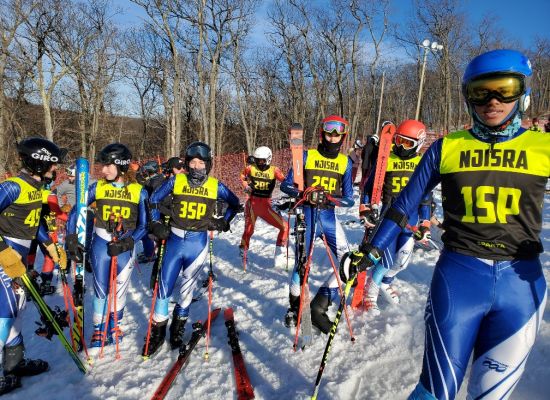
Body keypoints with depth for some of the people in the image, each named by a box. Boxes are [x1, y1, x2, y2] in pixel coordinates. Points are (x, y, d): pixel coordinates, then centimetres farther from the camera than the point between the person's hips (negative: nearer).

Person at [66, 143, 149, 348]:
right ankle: (98, 329, 25)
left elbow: (143, 226, -7)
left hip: (126, 247, 0)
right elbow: (75, 212, 1)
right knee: (100, 289, 6)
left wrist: (126, 243, -19)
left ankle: (114, 326, 34)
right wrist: (71, 239, -9)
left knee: (120, 289, 12)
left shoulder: (139, 191, -8)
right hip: (101, 244, 1)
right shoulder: (97, 187, -4)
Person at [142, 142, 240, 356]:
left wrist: (224, 222, 0)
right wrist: (156, 224, -2)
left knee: (187, 288, 11)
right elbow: (154, 200, 7)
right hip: (174, 240, 0)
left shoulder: (215, 186, -4)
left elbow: (234, 203, 11)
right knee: (165, 286, 4)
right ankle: (158, 331, 23)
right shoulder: (175, 181, -4)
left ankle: (178, 328, 33)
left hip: (198, 243, 0)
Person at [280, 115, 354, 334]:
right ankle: (295, 306, 23)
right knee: (302, 262, -4)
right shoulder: (307, 156, 1)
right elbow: (286, 185, 0)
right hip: (307, 213, -2)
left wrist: (330, 199, -18)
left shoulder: (345, 162, 6)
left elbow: (349, 200, 3)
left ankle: (319, 306, 6)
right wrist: (304, 194, -20)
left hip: (328, 216, 2)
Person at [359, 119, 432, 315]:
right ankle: (371, 291, 17)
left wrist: (425, 224, 8)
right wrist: (366, 210, 0)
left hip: (412, 216, 3)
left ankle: (385, 283, 38)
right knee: (387, 260, -7)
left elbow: (426, 198, 11)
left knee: (402, 259, 8)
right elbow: (369, 187, 6)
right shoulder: (385, 159, -1)